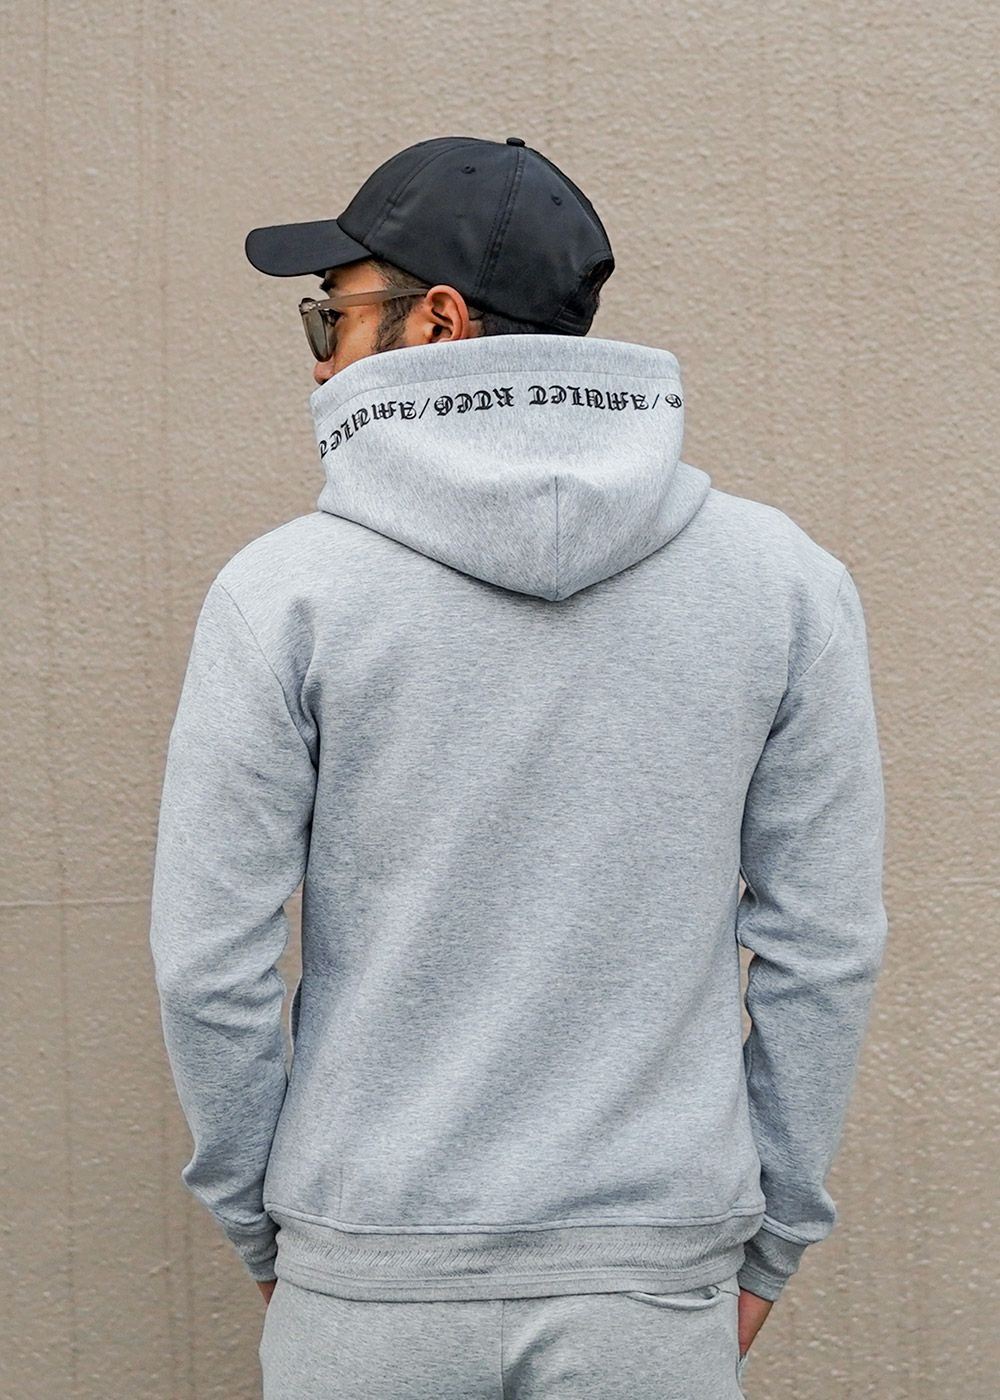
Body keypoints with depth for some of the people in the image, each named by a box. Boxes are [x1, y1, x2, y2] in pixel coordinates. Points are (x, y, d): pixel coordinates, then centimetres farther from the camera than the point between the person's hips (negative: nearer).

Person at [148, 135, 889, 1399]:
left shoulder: (284, 591, -10)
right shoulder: (783, 579, -4)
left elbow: (211, 960, -8)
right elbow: (823, 942, -2)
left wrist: (259, 1224, 8)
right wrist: (771, 1235, 10)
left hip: (369, 1279, -1)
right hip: (660, 1275, 1)